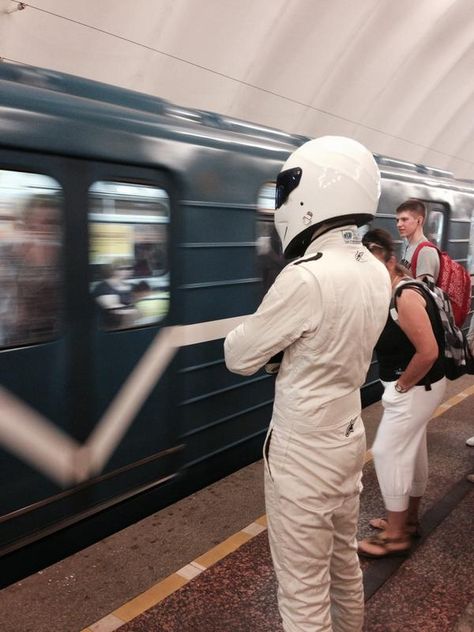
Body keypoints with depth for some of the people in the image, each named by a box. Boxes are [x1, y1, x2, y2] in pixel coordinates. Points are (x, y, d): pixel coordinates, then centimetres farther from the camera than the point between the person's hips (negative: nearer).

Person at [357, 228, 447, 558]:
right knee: (412, 451, 20)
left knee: (388, 453, -2)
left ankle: (396, 535, 13)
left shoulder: (405, 297, -25)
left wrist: (402, 384, -16)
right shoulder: (387, 293, 3)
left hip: (416, 388, -9)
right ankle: (409, 519, 37)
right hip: (415, 386, 9)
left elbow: (428, 352, -29)